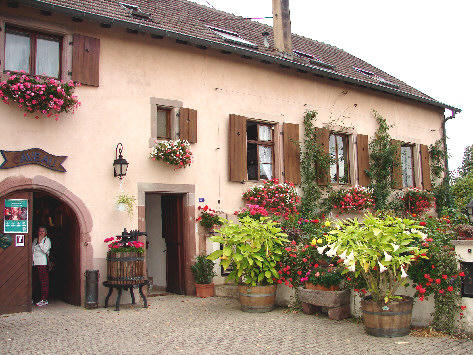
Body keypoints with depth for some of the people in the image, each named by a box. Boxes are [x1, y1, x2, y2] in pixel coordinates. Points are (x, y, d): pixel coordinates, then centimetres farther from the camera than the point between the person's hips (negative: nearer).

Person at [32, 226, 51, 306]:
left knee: (44, 281, -7)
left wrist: (40, 242, -11)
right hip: (35, 263, 7)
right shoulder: (35, 240, 21)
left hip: (42, 263, -7)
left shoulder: (47, 240, 3)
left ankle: (44, 300, -6)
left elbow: (45, 250, -11)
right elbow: (32, 250, 28)